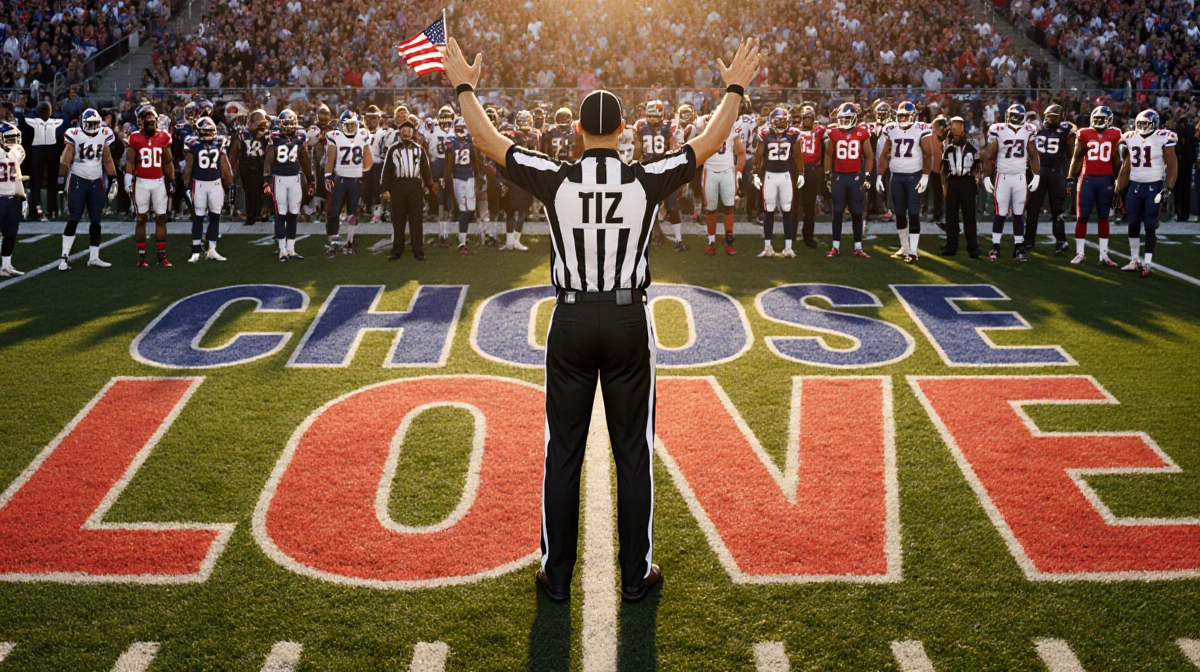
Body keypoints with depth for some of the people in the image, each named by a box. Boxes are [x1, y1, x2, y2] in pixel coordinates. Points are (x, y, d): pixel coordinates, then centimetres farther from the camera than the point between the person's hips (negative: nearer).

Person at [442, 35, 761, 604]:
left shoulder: (555, 180, -6)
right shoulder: (648, 180, -6)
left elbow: (486, 140, 4)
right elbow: (711, 141, 6)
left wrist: (464, 88, 19)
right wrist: (735, 90, 20)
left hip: (570, 323, 1)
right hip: (629, 323, 0)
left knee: (563, 452, 9)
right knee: (634, 453, 8)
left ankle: (557, 575, 18)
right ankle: (636, 575, 17)